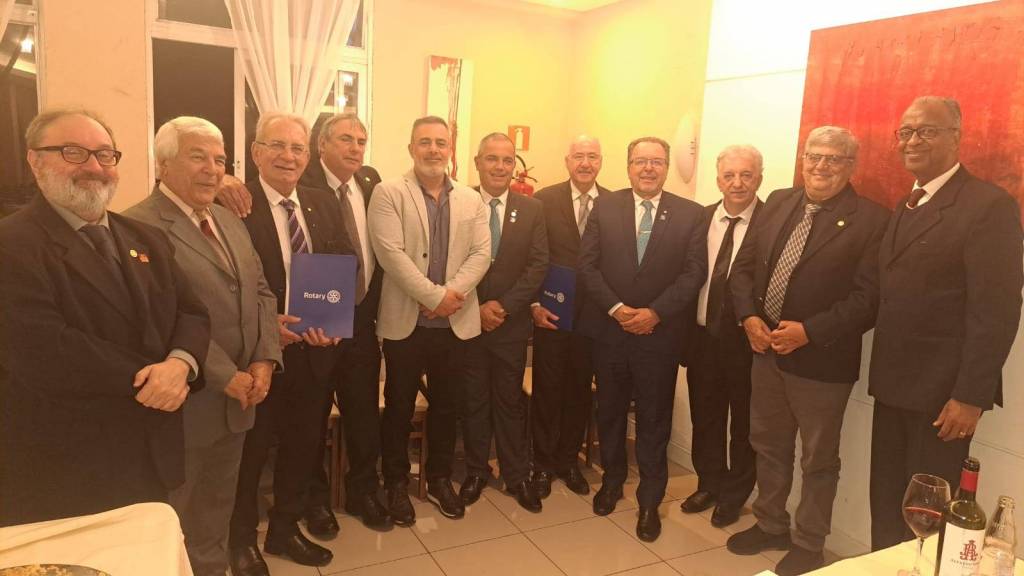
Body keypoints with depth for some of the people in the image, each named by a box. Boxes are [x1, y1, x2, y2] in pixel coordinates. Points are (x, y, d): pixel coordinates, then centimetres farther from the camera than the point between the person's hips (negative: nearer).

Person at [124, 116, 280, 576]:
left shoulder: (230, 221, 11)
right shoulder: (138, 226, -15)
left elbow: (260, 292, 10)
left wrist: (264, 360, -4)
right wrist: (226, 376, -18)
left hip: (239, 396, 7)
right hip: (185, 401, -7)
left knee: (217, 503, 21)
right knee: (169, 513, 13)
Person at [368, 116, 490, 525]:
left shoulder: (471, 200, 9)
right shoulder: (389, 193, -3)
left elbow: (481, 253, 0)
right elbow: (390, 253, -14)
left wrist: (452, 294, -16)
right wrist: (434, 296, -18)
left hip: (456, 321, 3)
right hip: (405, 320, -3)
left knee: (446, 404, 14)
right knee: (399, 406, 9)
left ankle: (439, 479, 32)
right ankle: (396, 484, 26)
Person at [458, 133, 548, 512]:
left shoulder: (532, 209, 2)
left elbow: (538, 267, -3)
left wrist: (503, 305, -13)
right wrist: (475, 308, -13)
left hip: (512, 324, 1)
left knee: (511, 402, 12)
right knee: (473, 400, 12)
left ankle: (517, 476, 24)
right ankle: (476, 472, 28)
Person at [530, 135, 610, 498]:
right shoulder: (544, 200, -3)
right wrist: (534, 304, -8)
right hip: (551, 312, -2)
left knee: (580, 389, 12)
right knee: (547, 388, 7)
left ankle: (569, 460, 30)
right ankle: (543, 463, 24)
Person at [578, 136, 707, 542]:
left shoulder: (690, 214, 1)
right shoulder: (605, 206, 3)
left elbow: (694, 272, -6)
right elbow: (587, 264, -2)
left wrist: (654, 312, -16)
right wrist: (616, 308, -13)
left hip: (660, 333, -1)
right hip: (609, 329, 2)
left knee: (654, 419, 8)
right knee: (610, 412, 16)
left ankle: (650, 501, 22)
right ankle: (612, 480, 36)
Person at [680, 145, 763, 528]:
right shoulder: (700, 218, 3)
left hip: (746, 339, -4)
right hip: (703, 335, 4)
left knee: (743, 422, 14)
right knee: (705, 417, 18)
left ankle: (734, 496, 34)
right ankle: (709, 485, 40)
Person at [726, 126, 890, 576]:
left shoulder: (871, 220, -11)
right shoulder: (778, 203, 6)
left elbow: (868, 299, -16)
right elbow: (743, 266, 6)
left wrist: (809, 331, -22)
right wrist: (749, 317, -8)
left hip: (822, 361, -5)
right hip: (766, 351, 6)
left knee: (818, 460, 13)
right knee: (768, 446, 20)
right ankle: (770, 526, 41)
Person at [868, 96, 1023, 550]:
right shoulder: (905, 207, 14)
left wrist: (971, 396, -19)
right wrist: (880, 375, 9)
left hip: (943, 392, -7)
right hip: (893, 386, 7)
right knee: (886, 503, 14)